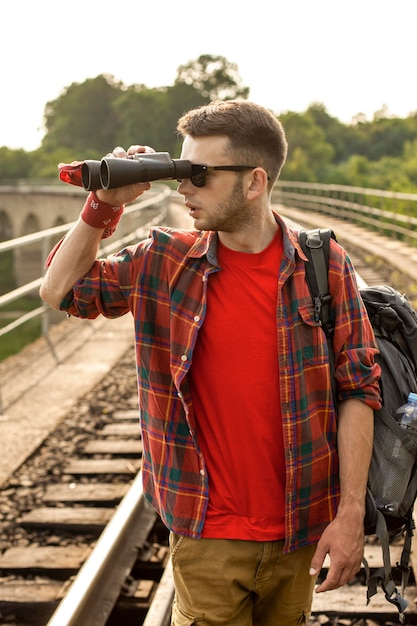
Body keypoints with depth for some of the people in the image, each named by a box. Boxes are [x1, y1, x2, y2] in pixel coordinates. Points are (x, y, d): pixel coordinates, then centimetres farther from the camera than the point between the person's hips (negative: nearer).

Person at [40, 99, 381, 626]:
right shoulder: (164, 262, -2)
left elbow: (357, 390, -3)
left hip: (300, 534, 0)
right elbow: (61, 290, 5)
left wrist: (350, 515, -6)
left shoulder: (325, 267, -5)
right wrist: (103, 204, -9)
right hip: (207, 537, 0)